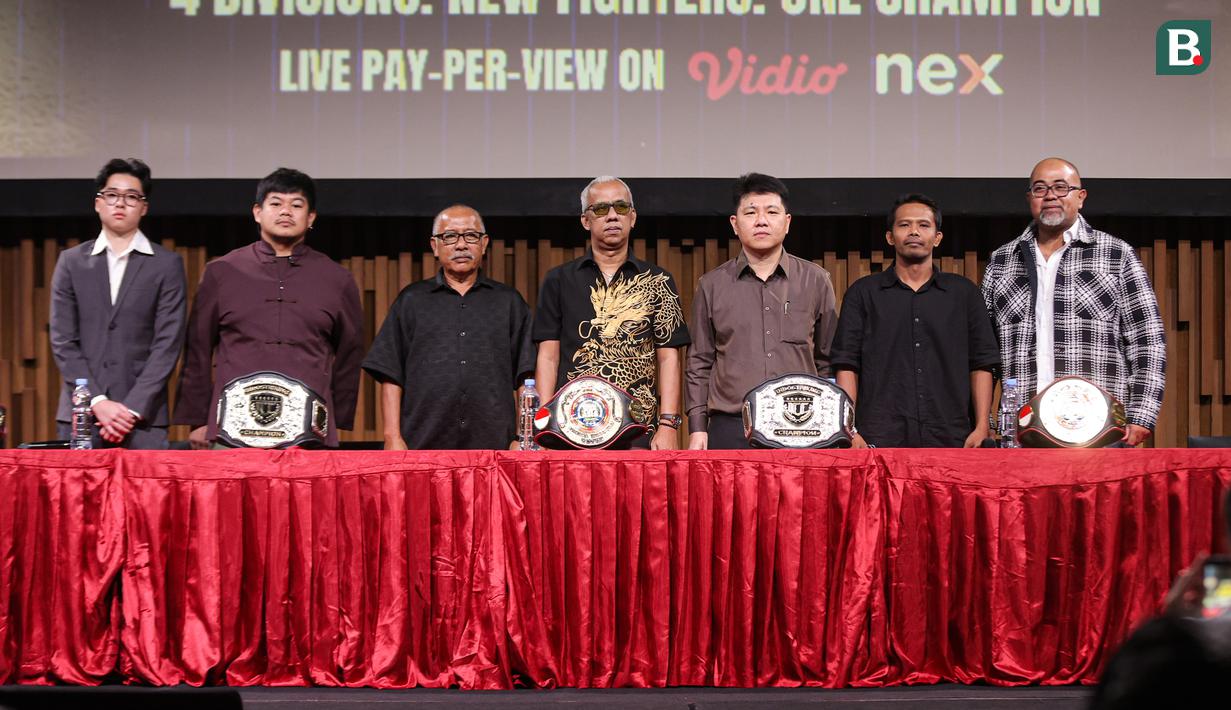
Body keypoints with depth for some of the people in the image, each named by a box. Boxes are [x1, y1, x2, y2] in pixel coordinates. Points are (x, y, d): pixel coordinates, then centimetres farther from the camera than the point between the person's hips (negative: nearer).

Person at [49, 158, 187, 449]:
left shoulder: (167, 264, 6)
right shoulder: (71, 262, 11)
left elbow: (168, 343, -1)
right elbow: (63, 341, 5)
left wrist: (133, 410, -10)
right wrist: (98, 402, -8)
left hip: (144, 418, -1)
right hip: (80, 415, 2)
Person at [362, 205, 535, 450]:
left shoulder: (509, 302, 15)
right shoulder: (411, 301, 13)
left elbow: (526, 380, 11)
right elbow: (391, 376, 8)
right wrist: (393, 438, -2)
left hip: (493, 448, 1)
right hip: (423, 446, 0)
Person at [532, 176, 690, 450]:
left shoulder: (657, 282, 11)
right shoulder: (559, 280, 11)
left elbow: (668, 358, 6)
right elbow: (548, 357, 8)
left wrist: (669, 424, -5)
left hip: (640, 428, 0)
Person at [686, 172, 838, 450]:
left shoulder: (816, 281, 10)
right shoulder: (712, 286, 10)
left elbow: (829, 363, 13)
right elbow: (700, 364, 12)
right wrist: (698, 428, 4)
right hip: (729, 428, 0)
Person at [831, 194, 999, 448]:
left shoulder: (964, 292, 14)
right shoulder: (863, 293, 10)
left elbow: (981, 365, 11)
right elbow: (846, 366, 5)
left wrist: (981, 428, -1)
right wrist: (848, 431, -6)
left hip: (950, 437, 1)